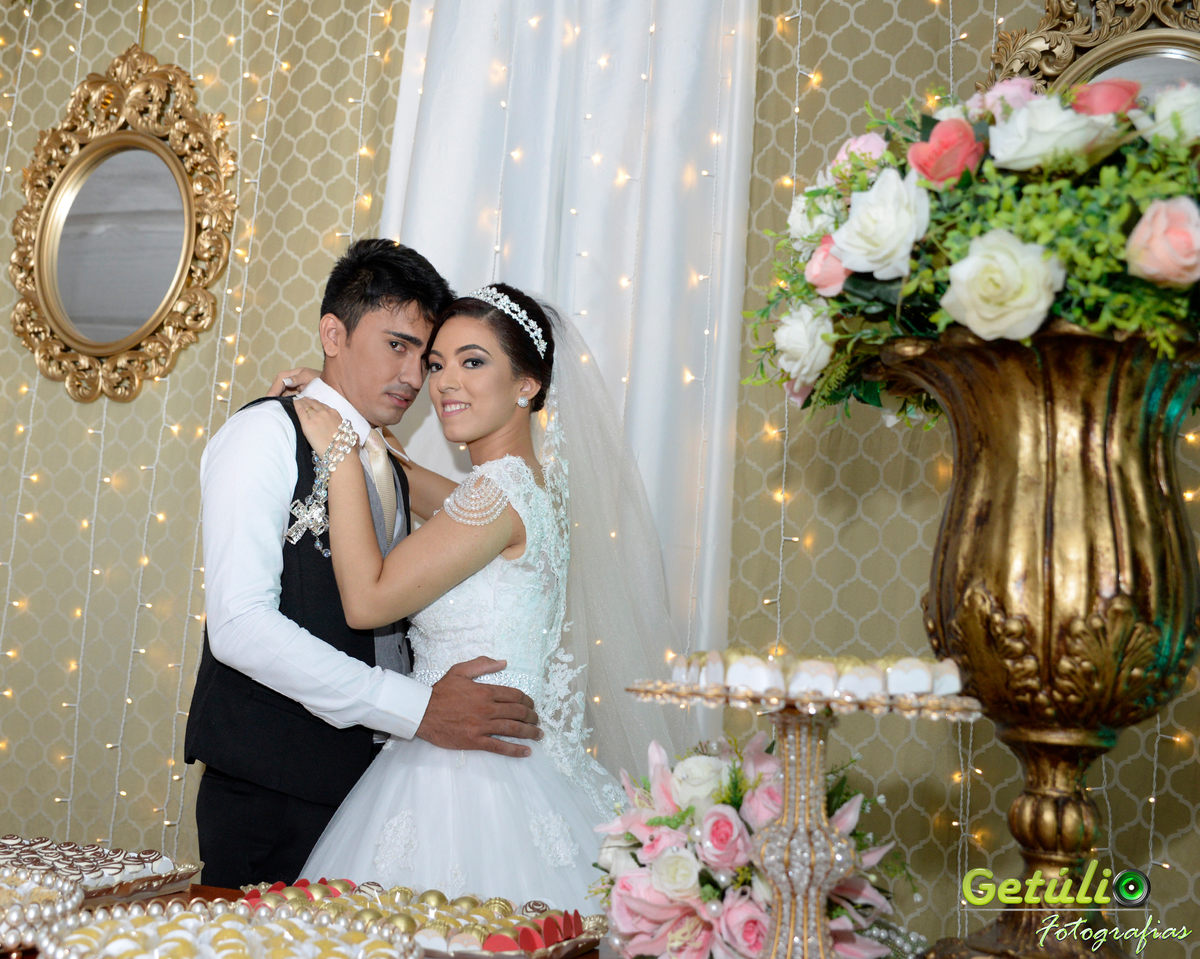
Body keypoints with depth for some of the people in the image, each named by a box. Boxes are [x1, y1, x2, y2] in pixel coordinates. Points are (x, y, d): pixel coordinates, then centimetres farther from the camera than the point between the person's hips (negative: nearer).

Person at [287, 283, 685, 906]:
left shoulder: (501, 489, -18)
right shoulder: (532, 481, 9)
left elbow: (367, 599, -16)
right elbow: (416, 489, 28)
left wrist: (341, 453, -10)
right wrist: (344, 411, 21)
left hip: (467, 781, -9)